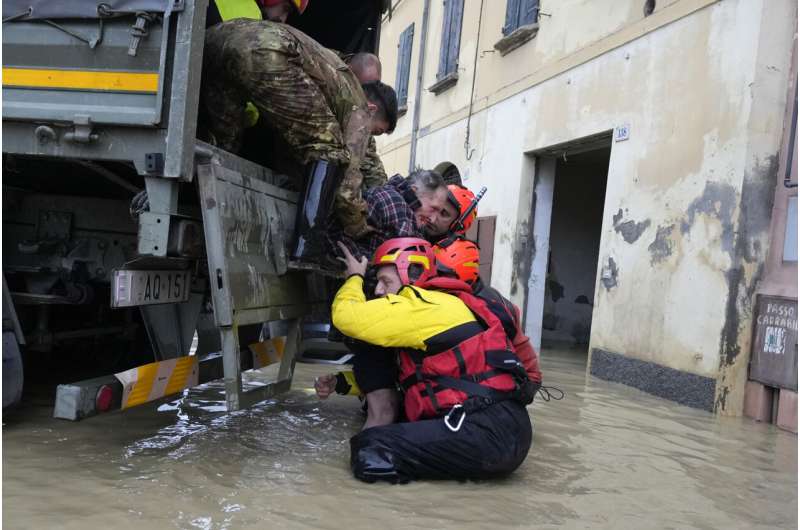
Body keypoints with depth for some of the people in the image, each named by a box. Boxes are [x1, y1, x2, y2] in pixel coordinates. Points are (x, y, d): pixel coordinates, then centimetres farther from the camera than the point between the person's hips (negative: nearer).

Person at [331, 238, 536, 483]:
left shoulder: (421, 306, -7)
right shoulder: (438, 306, 23)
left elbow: (346, 316, -7)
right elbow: (394, 376, 28)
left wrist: (355, 277, 12)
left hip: (490, 433, -10)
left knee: (369, 450, -16)